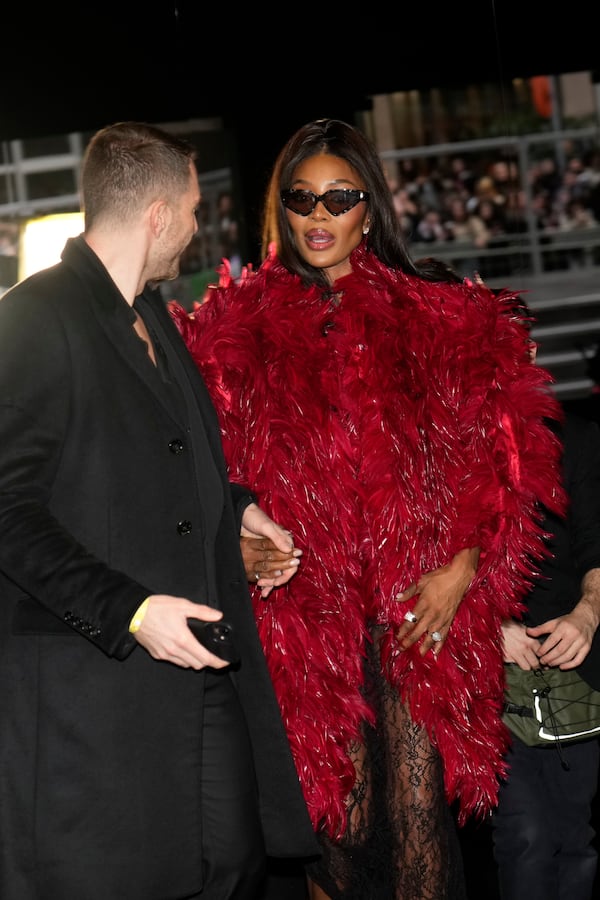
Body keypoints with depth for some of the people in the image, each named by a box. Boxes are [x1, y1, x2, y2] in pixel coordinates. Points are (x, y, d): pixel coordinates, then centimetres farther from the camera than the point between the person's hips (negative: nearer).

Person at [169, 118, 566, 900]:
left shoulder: (434, 314, 5)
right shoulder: (239, 325, 7)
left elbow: (502, 448, 4)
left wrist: (463, 567, -6)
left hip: (417, 604, 0)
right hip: (305, 610, 1)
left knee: (420, 806, -3)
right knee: (338, 805, 4)